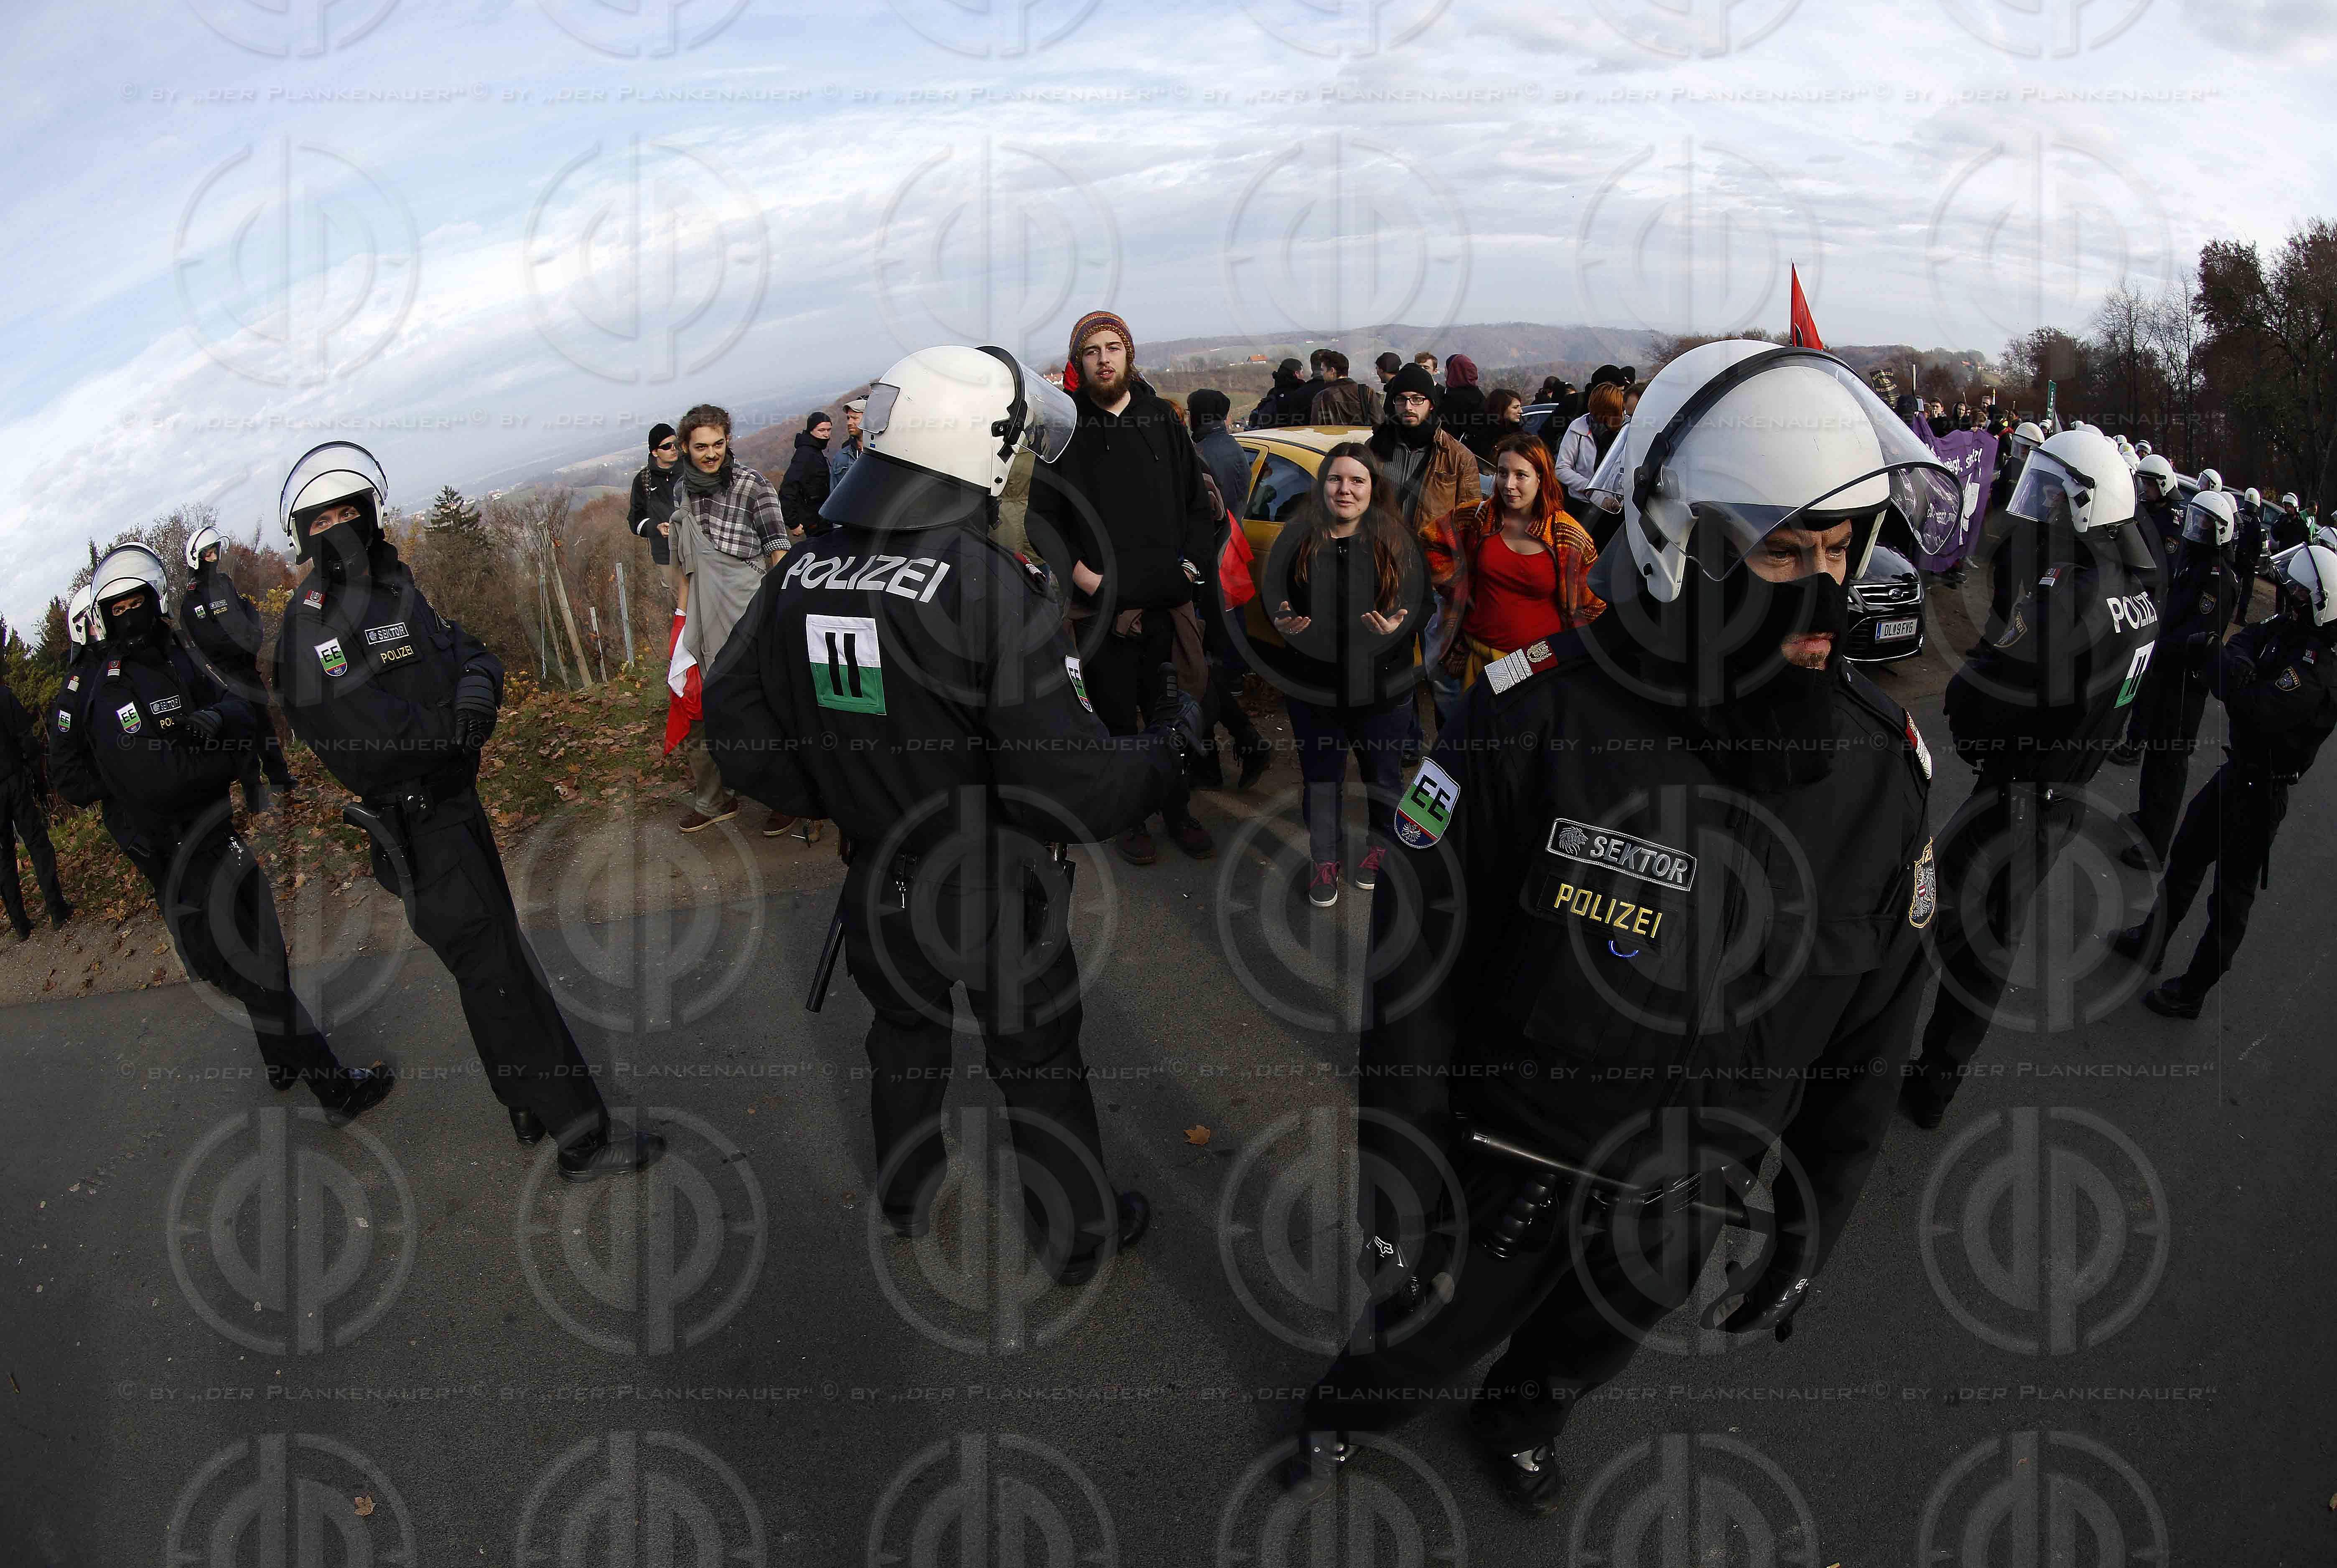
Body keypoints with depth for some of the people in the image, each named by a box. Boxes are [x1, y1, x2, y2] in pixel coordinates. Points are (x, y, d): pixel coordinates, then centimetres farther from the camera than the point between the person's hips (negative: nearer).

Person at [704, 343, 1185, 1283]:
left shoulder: (800, 575, -7)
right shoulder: (993, 585, -28)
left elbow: (736, 725, 1)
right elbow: (1068, 788, -30)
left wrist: (835, 799, 13)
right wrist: (1160, 754, -11)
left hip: (879, 888, 5)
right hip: (995, 891, -5)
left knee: (905, 1038, 28)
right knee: (1038, 1065, 16)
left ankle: (907, 1202, 51)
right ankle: (1081, 1237, 38)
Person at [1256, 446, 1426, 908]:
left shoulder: (1397, 542, -6)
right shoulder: (1295, 540, -3)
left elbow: (1420, 608, -3)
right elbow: (1267, 602, 4)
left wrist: (1396, 628, -24)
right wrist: (1283, 625, -17)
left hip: (1382, 691, 0)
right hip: (1313, 692, 1)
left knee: (1382, 774, 18)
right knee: (1321, 775, 14)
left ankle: (1380, 848, 43)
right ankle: (1325, 860, 34)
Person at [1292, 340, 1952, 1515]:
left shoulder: (1882, 761, -12)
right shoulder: (1532, 718, -25)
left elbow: (1871, 1024, 0)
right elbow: (1416, 968, -17)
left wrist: (1815, 1223, 5)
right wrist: (1400, 1187, -12)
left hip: (1685, 1198, 4)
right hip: (1508, 1161, -3)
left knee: (1586, 1350, 30)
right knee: (1421, 1343, 21)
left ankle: (1519, 1422, 64)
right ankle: (1345, 1416, 56)